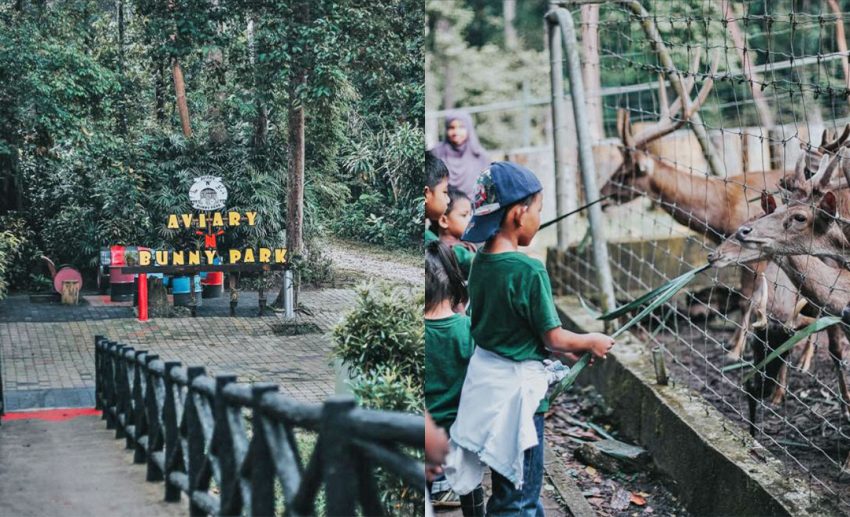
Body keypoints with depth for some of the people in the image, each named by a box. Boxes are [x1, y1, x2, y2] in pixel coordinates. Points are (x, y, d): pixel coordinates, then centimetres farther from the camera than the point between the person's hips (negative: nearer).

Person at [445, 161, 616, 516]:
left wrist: (562, 351, 14)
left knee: (520, 485, 22)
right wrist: (591, 342, 5)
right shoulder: (529, 271, -22)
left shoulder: (481, 263, 2)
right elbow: (553, 338, -14)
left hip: (485, 377, 8)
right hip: (516, 386, -8)